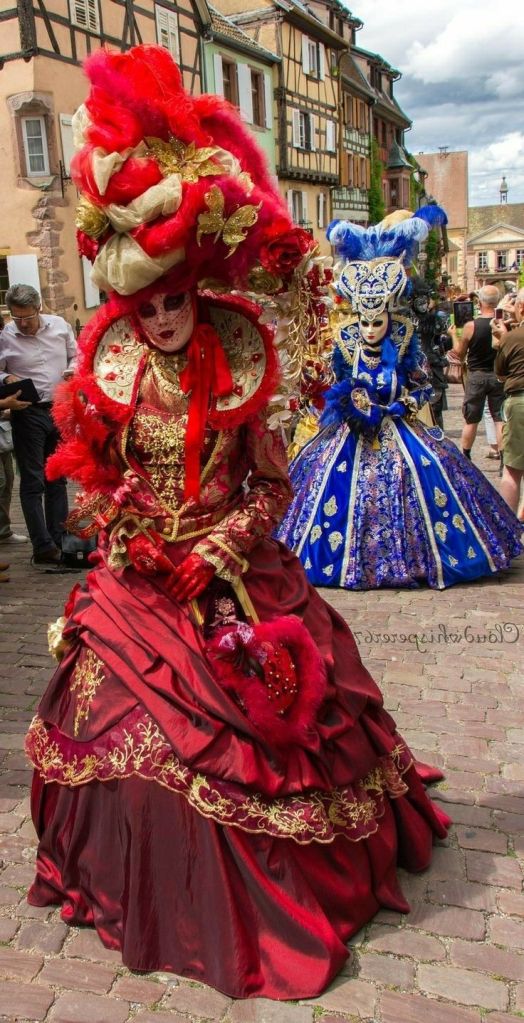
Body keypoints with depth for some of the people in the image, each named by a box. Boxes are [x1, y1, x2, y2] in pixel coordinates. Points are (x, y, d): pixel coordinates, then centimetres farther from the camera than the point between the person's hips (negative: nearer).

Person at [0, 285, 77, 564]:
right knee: (33, 482, -2)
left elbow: (76, 356, 15)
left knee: (57, 479, 12)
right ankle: (43, 547, 2)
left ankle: (59, 541, 21)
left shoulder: (59, 325, 3)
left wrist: (72, 370, -5)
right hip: (28, 414, -4)